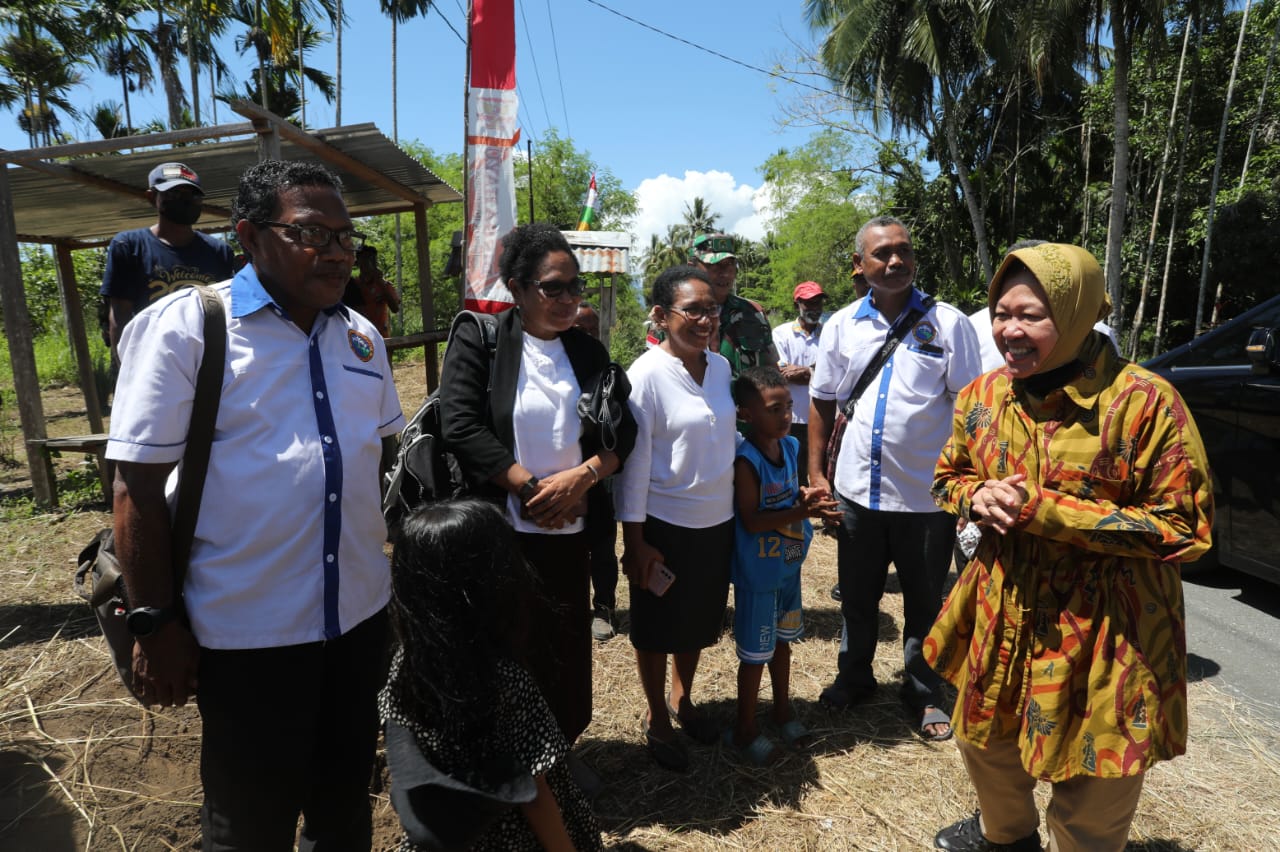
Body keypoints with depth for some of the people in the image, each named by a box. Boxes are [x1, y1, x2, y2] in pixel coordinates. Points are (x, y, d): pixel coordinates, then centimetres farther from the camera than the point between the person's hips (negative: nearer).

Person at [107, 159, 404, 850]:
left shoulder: (361, 337, 5)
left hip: (361, 613, 5)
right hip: (248, 630, -4)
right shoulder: (182, 326, -11)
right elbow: (137, 486, -11)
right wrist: (155, 623, -10)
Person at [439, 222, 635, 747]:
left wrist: (579, 477, -13)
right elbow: (460, 427, -14)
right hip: (499, 531, -4)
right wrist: (531, 487, -15)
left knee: (566, 652, 14)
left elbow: (623, 432, 5)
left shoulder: (588, 352, 9)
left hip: (570, 532, 4)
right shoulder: (478, 341, -4)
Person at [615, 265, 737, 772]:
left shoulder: (721, 367, -1)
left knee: (700, 621, 21)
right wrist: (635, 540, -13)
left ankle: (682, 699, 46)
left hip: (717, 521, 6)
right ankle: (656, 718, 37)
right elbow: (634, 463, -15)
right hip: (664, 525, -5)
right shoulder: (646, 376, -17)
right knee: (658, 628, 14)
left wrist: (743, 510, 13)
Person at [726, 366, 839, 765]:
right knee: (755, 652, 8)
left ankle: (783, 708, 45)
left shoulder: (791, 446, 0)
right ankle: (745, 728, 28)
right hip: (758, 572, -7)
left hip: (789, 565, 7)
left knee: (782, 640, 24)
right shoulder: (745, 460, -23)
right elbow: (751, 521, -24)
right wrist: (801, 511, -30)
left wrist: (809, 498, -7)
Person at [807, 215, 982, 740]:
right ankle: (854, 676, 39)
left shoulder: (948, 323, -5)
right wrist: (816, 475, 3)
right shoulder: (842, 325, 2)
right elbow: (822, 403, 7)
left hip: (926, 495, -2)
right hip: (856, 490, 2)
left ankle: (925, 696, 33)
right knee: (857, 596, 18)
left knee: (925, 603, 14)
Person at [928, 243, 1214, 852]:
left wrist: (1042, 509, -25)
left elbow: (1184, 527, -18)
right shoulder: (982, 396, -1)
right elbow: (949, 476, 12)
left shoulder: (1144, 403, -19)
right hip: (1000, 619, 6)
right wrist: (978, 497, -12)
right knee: (986, 741, 28)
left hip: (1103, 637, -5)